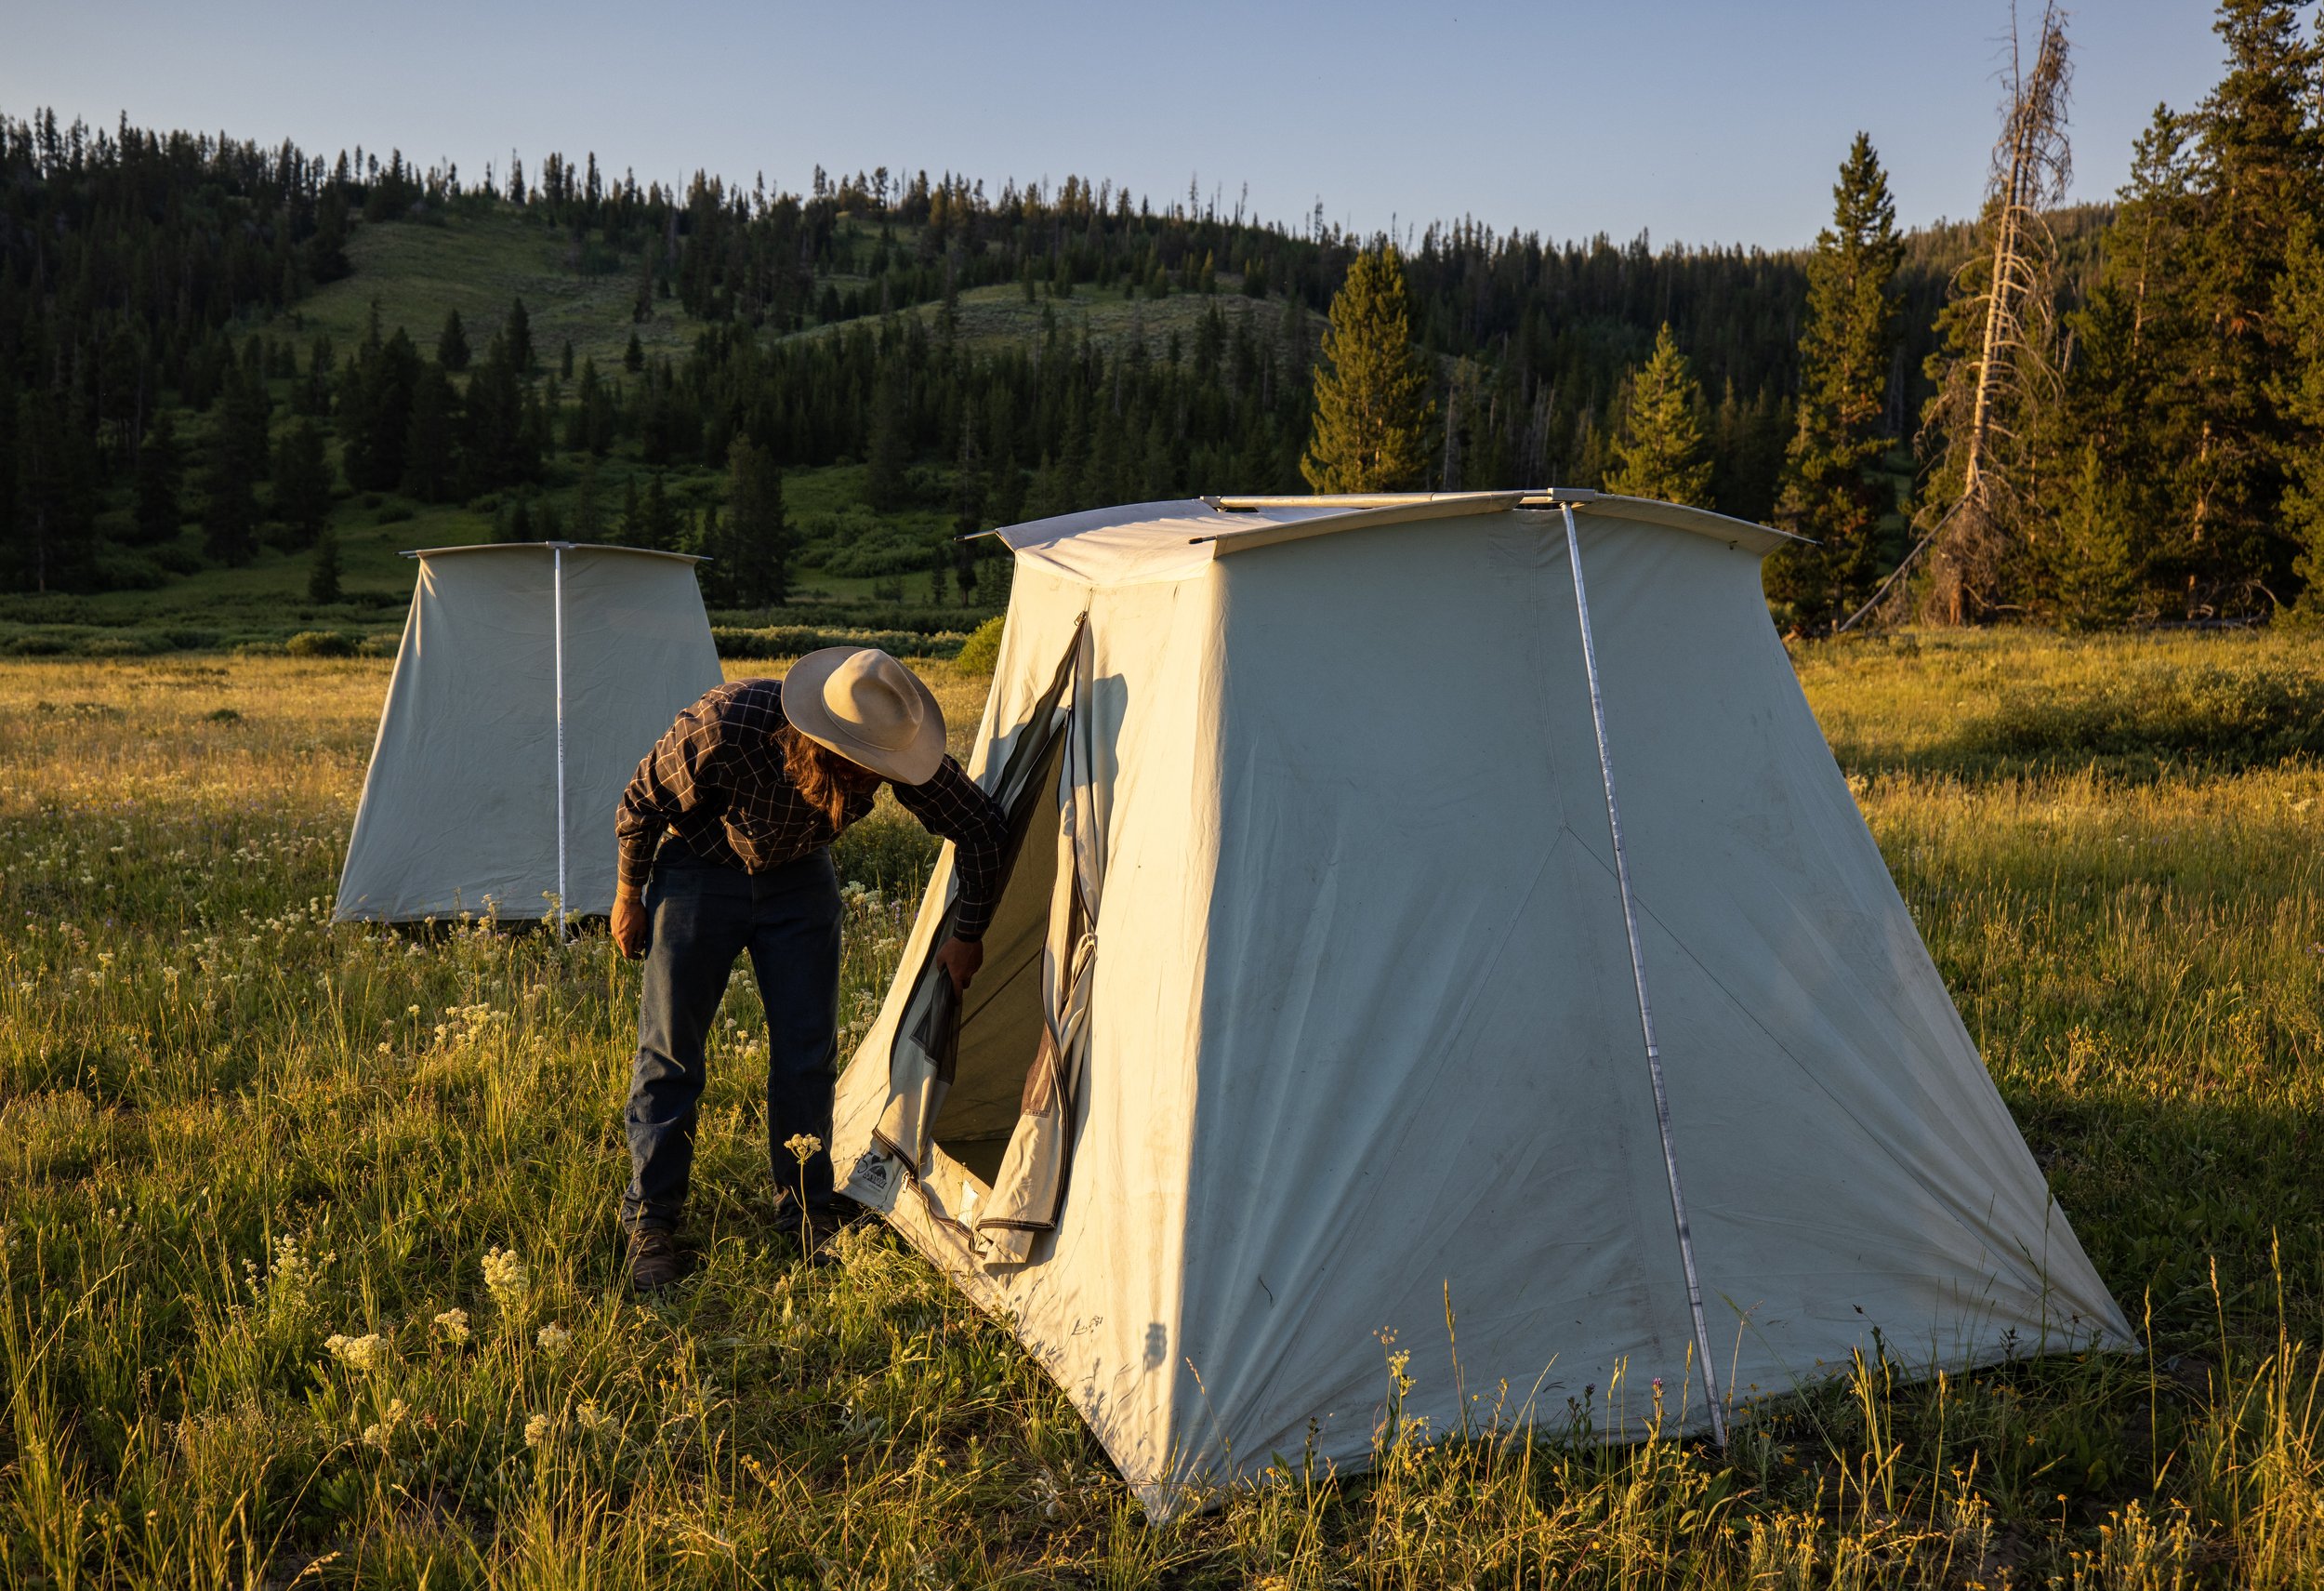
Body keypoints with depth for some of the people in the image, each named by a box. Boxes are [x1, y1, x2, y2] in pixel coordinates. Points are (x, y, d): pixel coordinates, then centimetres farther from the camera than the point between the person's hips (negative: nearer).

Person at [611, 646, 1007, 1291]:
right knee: (669, 1050, -2)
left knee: (807, 1049, 0)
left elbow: (983, 826, -14)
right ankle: (650, 1222, 10)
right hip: (700, 870, -2)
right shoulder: (726, 724, -38)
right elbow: (644, 802, -18)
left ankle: (807, 1212, 15)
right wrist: (631, 894, -5)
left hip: (798, 878, 3)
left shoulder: (892, 748, -29)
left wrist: (969, 934, -5)